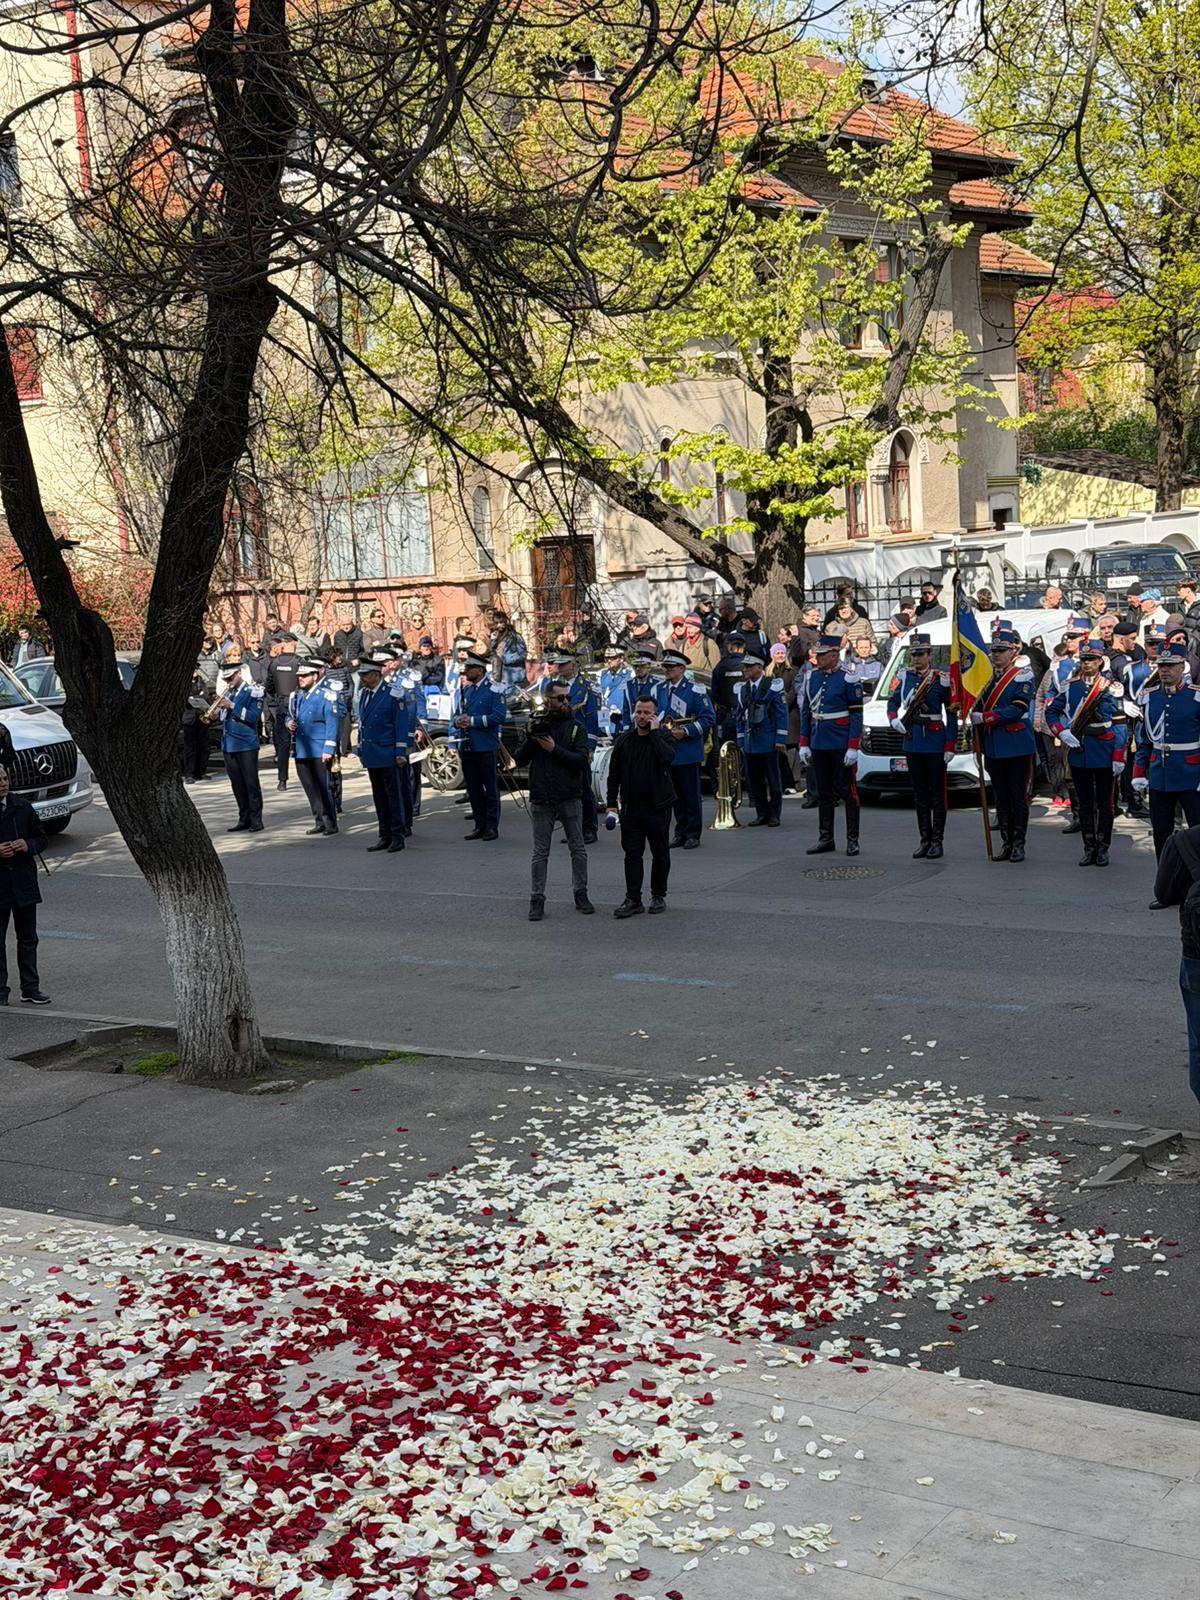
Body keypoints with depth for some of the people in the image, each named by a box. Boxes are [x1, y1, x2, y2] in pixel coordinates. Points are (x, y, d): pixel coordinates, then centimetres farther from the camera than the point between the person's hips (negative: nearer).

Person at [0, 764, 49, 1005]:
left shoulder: (23, 807, 3)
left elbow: (41, 839, 10)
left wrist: (28, 845, -11)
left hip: (24, 883, 3)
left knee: (28, 939, 10)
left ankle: (30, 989, 18)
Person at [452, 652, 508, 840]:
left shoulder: (492, 691, -4)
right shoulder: (463, 691, 16)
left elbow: (500, 716, -14)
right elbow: (456, 715, 21)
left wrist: (472, 721, -16)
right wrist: (458, 722, -4)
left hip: (485, 747, -6)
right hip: (466, 747, 6)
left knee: (490, 788, 0)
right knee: (473, 789, 9)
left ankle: (492, 827, 4)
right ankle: (479, 826, 16)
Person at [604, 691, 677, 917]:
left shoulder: (663, 738, -2)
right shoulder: (624, 740, 8)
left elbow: (667, 757, -27)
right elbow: (614, 773, 11)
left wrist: (654, 732, -19)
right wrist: (611, 803, 5)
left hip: (658, 807, -2)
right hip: (631, 806, 3)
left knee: (660, 854, 8)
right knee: (632, 854, 0)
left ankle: (658, 896, 20)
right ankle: (633, 899, 3)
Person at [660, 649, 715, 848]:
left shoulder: (695, 691, -5)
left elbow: (708, 719, -8)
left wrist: (686, 732, -18)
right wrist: (665, 730, 5)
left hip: (688, 753, -5)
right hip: (668, 752, 6)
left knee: (691, 795, -1)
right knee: (676, 795, 10)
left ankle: (693, 835, 5)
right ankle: (680, 833, 18)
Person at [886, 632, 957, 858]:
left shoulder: (941, 680, -7)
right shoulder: (904, 677, 7)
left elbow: (952, 714, -6)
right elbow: (893, 701, 18)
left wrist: (950, 746, -10)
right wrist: (894, 720, -4)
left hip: (935, 742, -5)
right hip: (912, 742, 5)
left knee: (937, 794, 0)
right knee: (919, 794, 9)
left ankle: (938, 841, 4)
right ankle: (925, 840, 16)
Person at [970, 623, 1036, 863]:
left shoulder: (1022, 677, -6)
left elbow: (1017, 710, -17)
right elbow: (978, 708, 17)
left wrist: (984, 717, -20)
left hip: (1017, 746, -6)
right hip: (993, 749, 6)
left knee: (1018, 796, 1)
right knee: (1000, 797, 9)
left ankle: (1019, 843, 7)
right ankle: (1006, 842, 16)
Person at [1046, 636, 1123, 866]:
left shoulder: (1110, 689, -4)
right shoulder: (1069, 686, 5)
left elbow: (1119, 726, -5)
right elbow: (1051, 712, 12)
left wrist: (1119, 758, -9)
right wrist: (1062, 733, -5)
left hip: (1104, 755, -3)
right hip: (1078, 753, 3)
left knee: (1104, 803, 4)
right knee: (1084, 803, 9)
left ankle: (1103, 849, 12)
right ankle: (1089, 848, 16)